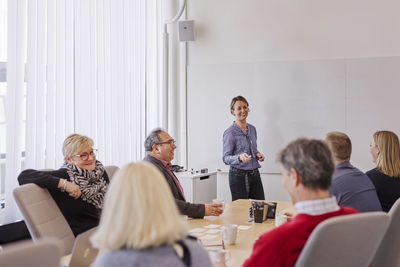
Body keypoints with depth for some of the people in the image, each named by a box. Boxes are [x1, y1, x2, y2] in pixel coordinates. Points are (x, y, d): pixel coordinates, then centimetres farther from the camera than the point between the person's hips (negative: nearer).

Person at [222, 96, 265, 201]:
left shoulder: (252, 129, 11)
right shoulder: (230, 132, -10)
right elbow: (225, 158, -11)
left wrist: (258, 154, 3)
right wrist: (240, 157, -28)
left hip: (255, 174, 6)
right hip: (238, 176, -6)